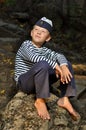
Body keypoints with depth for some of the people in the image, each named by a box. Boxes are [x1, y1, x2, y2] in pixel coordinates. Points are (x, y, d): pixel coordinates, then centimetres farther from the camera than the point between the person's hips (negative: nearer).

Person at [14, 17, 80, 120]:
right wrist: (56, 66, -32)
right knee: (43, 64, -36)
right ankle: (40, 101, -22)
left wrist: (63, 67, -29)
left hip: (38, 82, 7)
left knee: (66, 64, 3)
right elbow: (34, 57, -30)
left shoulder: (44, 50, 9)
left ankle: (64, 99, -7)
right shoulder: (26, 45, -9)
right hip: (24, 83, -7)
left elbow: (59, 56, -6)